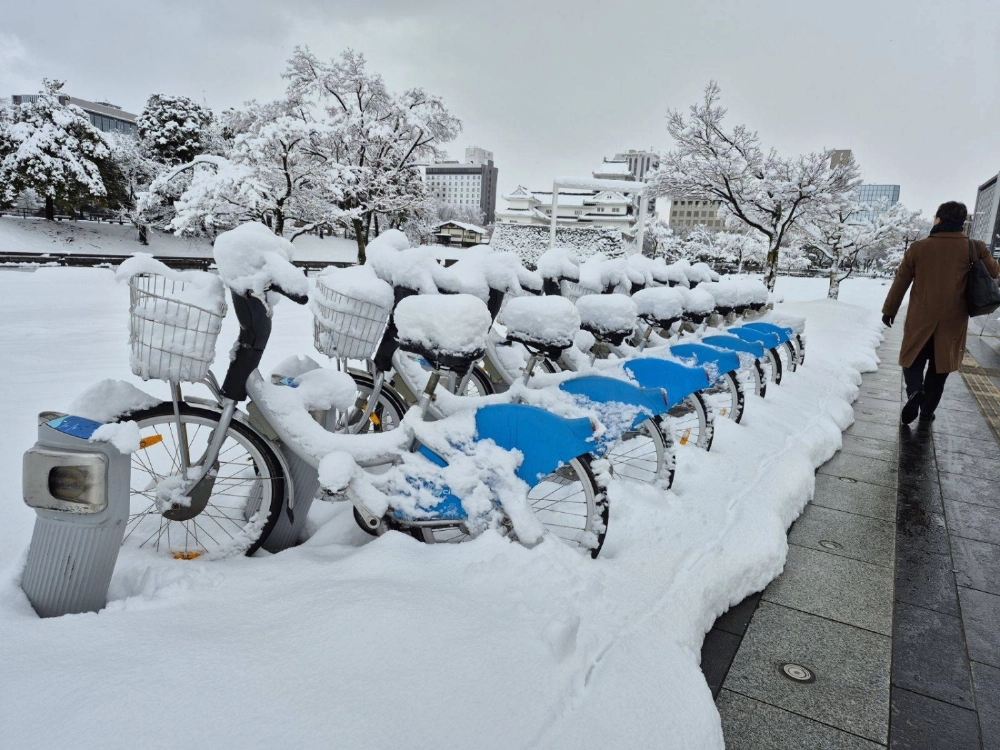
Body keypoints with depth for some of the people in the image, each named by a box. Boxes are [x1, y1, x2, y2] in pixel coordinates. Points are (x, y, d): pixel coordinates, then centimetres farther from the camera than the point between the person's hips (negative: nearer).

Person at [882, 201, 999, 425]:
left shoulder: (918, 247, -6)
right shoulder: (975, 248, -5)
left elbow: (900, 281, 0)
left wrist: (889, 310, 10)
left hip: (920, 319, -1)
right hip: (952, 321, 1)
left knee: (914, 359, 13)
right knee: (939, 366, 13)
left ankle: (915, 391, -15)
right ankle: (927, 411, 17)